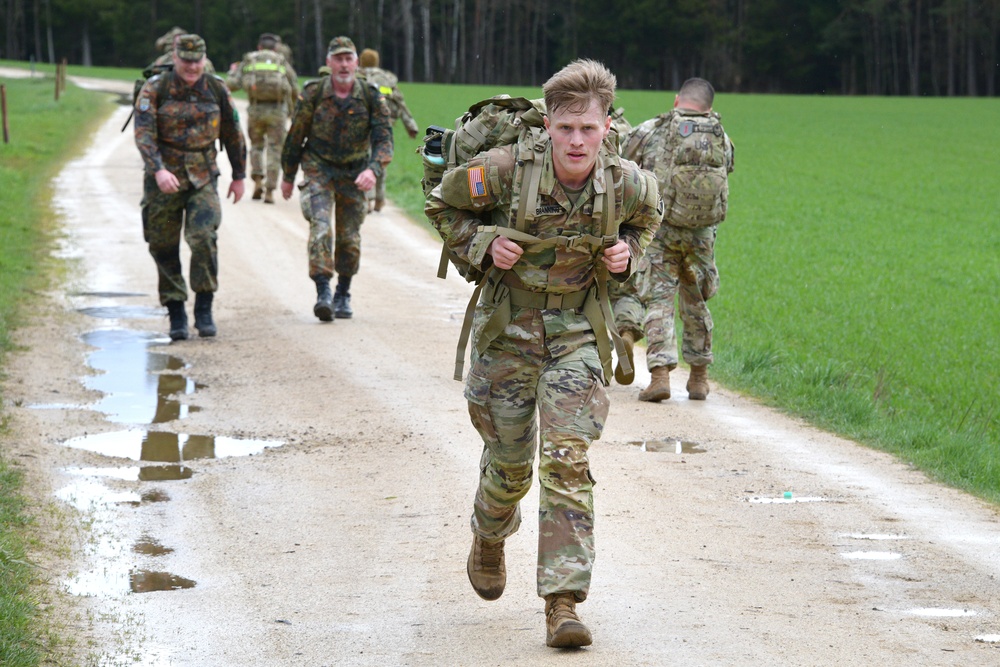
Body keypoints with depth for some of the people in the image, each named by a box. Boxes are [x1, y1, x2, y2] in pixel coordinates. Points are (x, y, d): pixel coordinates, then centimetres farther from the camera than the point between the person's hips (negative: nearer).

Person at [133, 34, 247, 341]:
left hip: (202, 178, 0)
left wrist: (239, 176, 15)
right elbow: (143, 134, -17)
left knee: (204, 238, -17)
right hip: (163, 179, 0)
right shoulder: (154, 89, -7)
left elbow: (233, 134, 11)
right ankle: (176, 315, 16)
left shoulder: (217, 89, 1)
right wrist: (158, 170, -31)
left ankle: (204, 309, -5)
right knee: (164, 247, 4)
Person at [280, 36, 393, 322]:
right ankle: (323, 292, -23)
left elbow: (383, 138, -14)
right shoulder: (313, 94, -10)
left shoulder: (371, 97, -9)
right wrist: (288, 176, 8)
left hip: (354, 174, 1)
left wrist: (373, 169, -32)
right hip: (318, 170, -1)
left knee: (349, 238, 7)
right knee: (320, 228, -20)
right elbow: (295, 136, 1)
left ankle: (343, 295, 25)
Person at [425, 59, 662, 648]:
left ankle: (564, 602, -12)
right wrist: (484, 243, -16)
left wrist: (629, 252, -5)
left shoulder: (627, 184, -12)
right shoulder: (507, 170, -19)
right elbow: (442, 205, 0)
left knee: (567, 459, -12)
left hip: (577, 333, 0)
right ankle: (490, 537, 47)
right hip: (508, 329, 0)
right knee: (510, 460, 12)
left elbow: (649, 215, 15)